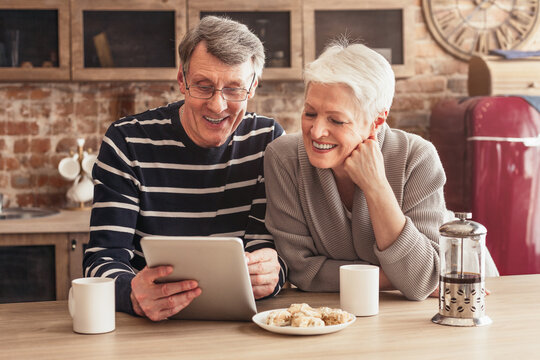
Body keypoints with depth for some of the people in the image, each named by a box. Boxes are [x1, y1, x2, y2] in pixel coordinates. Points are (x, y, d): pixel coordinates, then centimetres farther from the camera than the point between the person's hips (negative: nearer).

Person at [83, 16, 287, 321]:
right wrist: (134, 294, -34)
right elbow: (104, 259, -11)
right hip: (147, 330, -1)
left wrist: (270, 272, -26)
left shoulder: (269, 141, 1)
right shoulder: (127, 143, -6)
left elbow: (267, 241, -2)